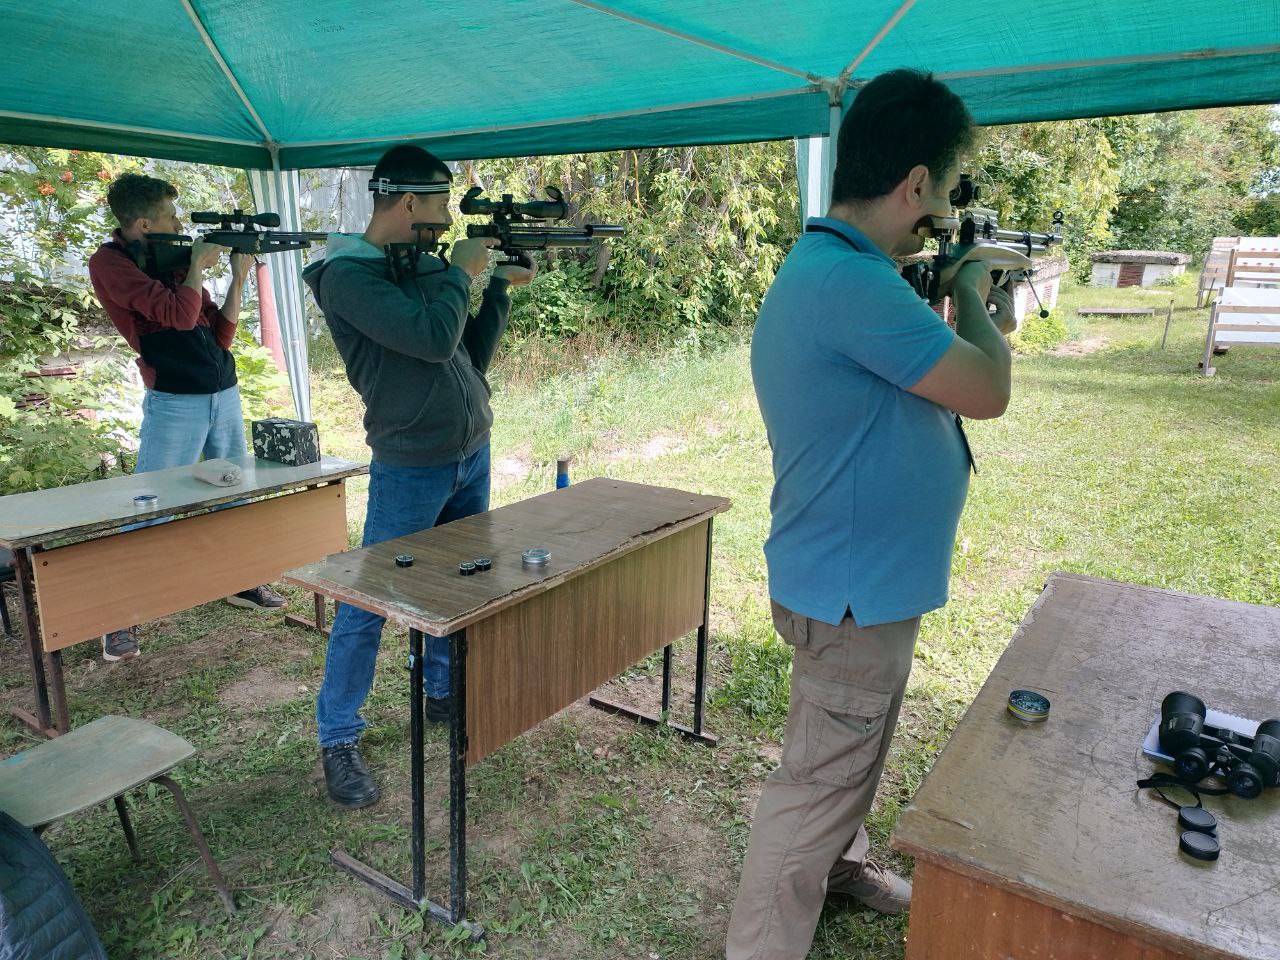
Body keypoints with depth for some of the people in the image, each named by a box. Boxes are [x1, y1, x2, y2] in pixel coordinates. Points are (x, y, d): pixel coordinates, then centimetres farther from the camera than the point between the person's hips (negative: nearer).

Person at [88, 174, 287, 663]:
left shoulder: (174, 260, 12)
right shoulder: (109, 262, -6)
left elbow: (221, 335, 10)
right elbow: (179, 315, -19)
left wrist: (239, 277, 2)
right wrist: (199, 264, -5)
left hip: (225, 395, 7)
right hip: (175, 404, -6)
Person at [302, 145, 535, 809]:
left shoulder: (426, 264, 10)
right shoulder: (348, 276, -14)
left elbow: (472, 356, 13)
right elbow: (433, 338, -26)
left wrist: (500, 286, 6)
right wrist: (462, 272, -11)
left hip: (473, 454, 8)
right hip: (411, 467, -8)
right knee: (370, 603, 0)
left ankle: (442, 695, 36)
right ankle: (337, 740, 15)